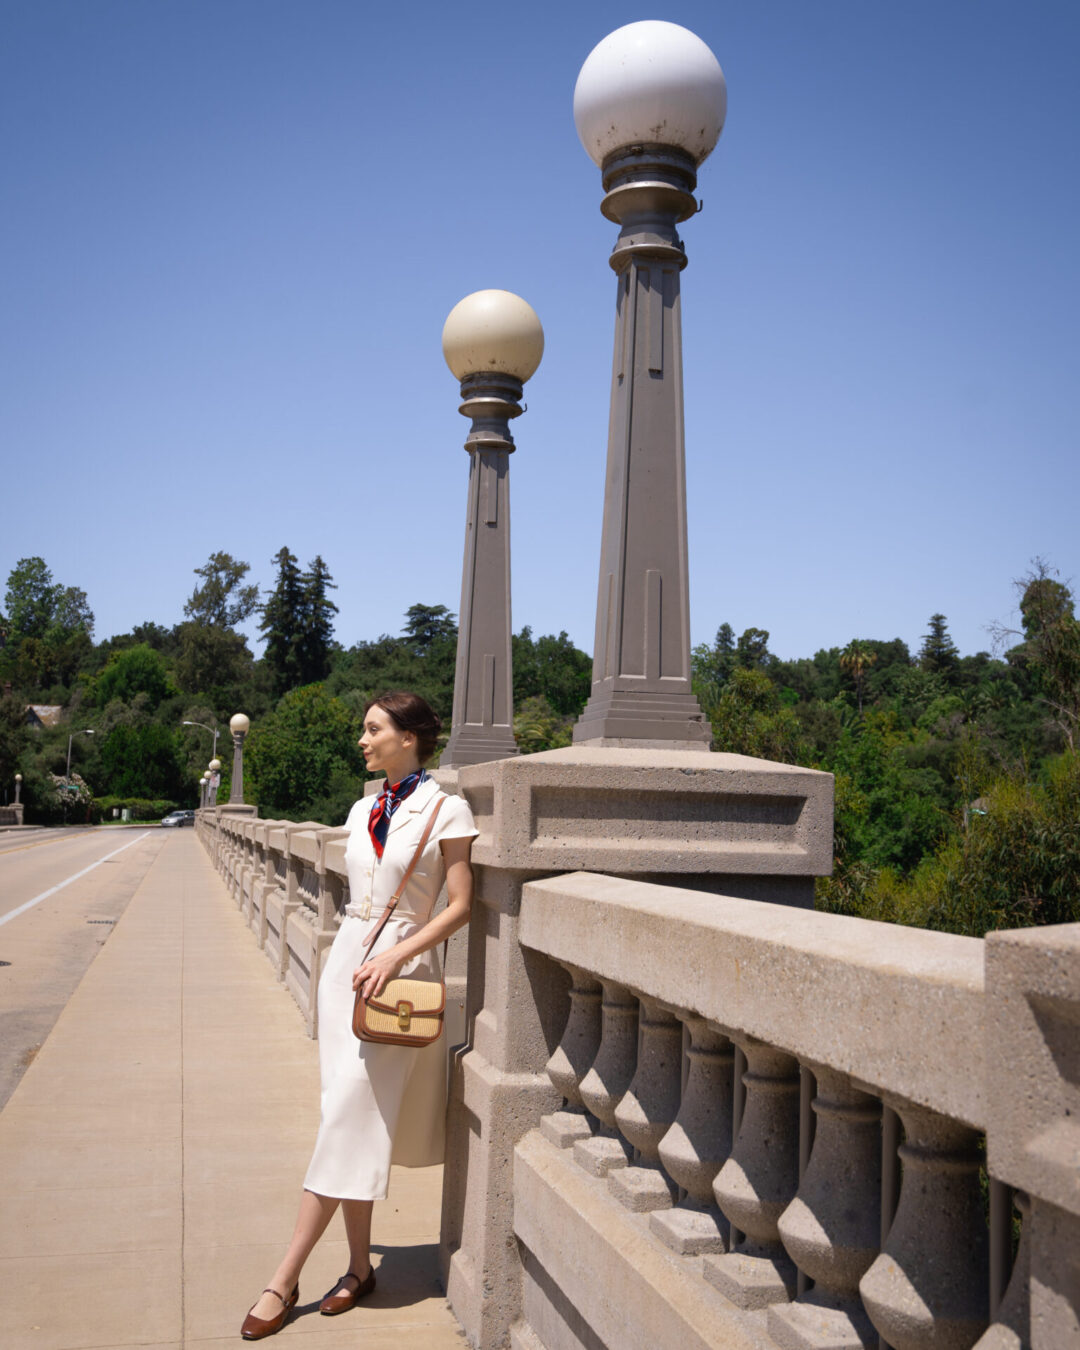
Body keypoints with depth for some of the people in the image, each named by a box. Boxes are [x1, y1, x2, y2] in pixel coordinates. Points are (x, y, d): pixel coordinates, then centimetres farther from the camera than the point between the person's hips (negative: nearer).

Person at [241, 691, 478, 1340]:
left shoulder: (447, 811, -8)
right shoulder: (363, 812, 11)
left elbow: (461, 906, -9)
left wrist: (393, 957, -16)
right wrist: (356, 958, 15)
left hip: (403, 968, -6)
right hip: (348, 961, 6)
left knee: (352, 1120, -6)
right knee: (354, 1119, 6)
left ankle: (286, 1280, -1)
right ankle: (360, 1266, 16)